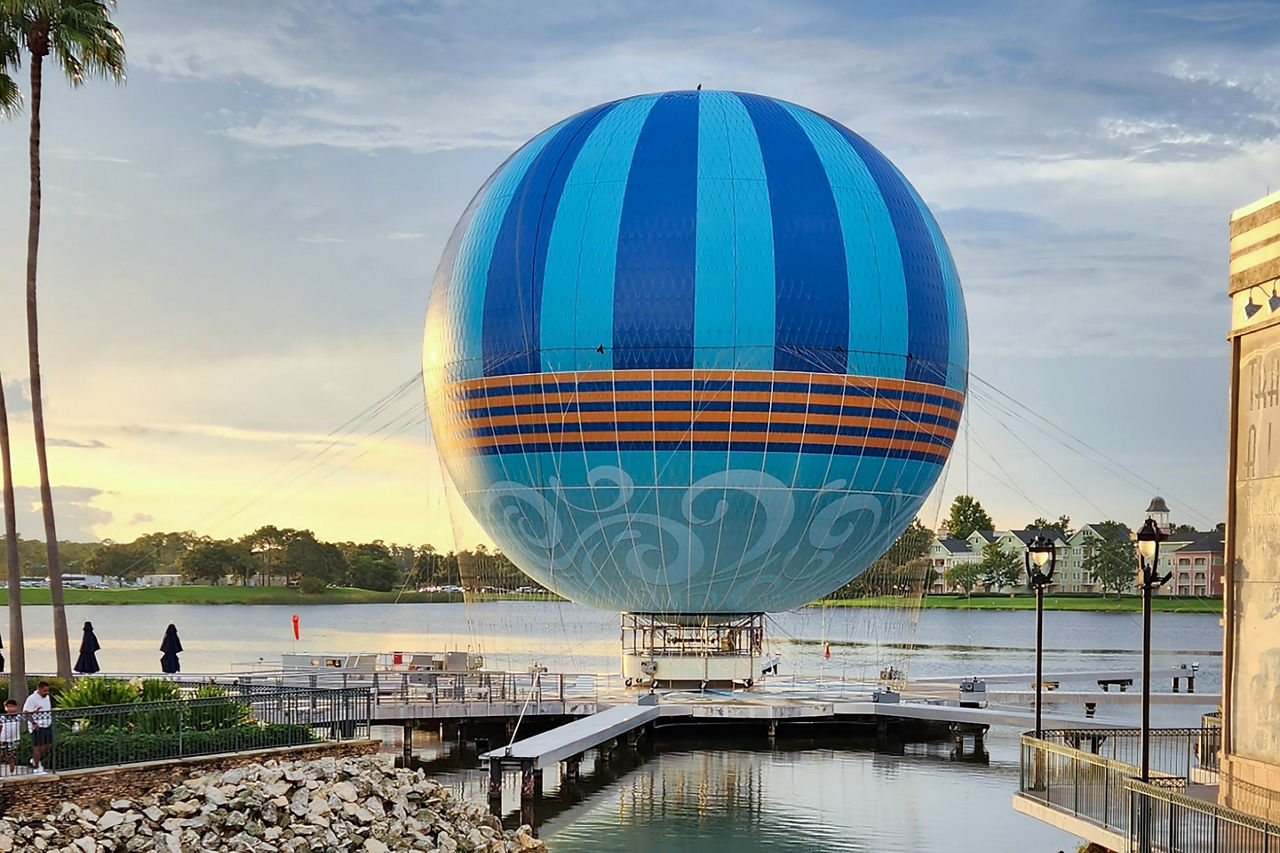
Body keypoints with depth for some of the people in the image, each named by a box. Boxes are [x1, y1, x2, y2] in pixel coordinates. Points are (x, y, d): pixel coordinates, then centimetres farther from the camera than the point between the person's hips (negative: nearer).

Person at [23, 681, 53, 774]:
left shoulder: (47, 697, 12)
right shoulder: (32, 699, -15)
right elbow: (25, 713, -19)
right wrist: (33, 723, -27)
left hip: (47, 725, 8)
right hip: (37, 726, -8)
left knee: (48, 745, 12)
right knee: (38, 747, -2)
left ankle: (36, 760, 30)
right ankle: (37, 767, 7)